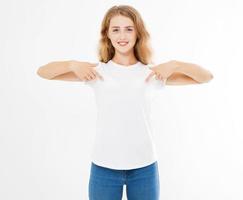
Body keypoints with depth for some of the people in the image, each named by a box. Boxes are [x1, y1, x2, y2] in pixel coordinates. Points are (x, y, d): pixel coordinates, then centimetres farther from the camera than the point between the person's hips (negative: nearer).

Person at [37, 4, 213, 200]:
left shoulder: (151, 73, 1)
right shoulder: (97, 71, 0)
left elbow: (207, 77, 1)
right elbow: (43, 72, 1)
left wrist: (174, 64, -14)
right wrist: (73, 64, -15)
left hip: (144, 167, 1)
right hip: (104, 168, 0)